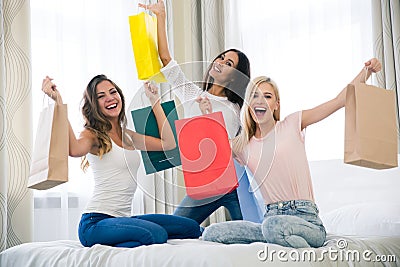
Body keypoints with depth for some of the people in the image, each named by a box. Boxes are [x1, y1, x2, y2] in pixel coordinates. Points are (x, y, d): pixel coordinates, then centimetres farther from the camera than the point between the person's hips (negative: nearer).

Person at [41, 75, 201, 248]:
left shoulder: (128, 136, 18)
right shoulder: (92, 135, -4)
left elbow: (168, 143, 10)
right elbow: (75, 150, -29)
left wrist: (155, 101, 15)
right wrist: (59, 102, -29)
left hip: (123, 218, 8)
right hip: (96, 222, -8)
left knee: (191, 228, 6)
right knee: (157, 234, -32)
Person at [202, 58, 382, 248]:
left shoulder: (292, 125, 7)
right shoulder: (242, 145, 16)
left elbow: (339, 101, 4)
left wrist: (367, 71, -5)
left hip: (305, 217, -4)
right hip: (272, 217, 4)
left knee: (273, 225, -39)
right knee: (211, 233, -18)